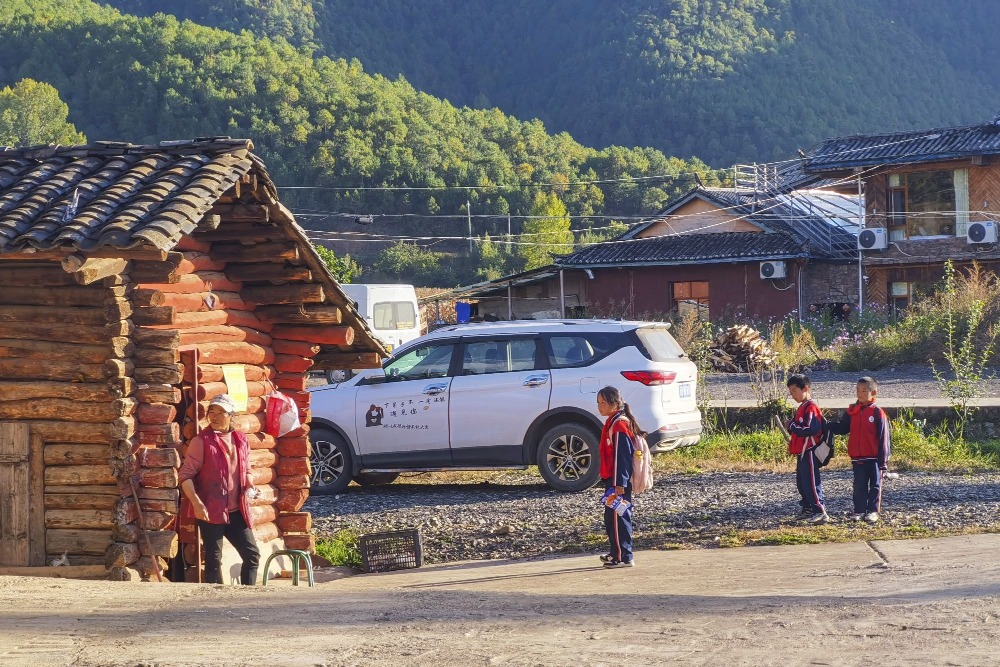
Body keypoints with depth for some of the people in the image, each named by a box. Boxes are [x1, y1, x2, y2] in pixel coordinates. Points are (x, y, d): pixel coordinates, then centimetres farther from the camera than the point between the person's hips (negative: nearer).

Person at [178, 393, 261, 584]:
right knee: (214, 559, -1)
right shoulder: (201, 441, -6)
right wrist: (197, 503, -21)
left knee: (252, 554, 7)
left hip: (236, 511, 6)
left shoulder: (241, 440, 11)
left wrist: (249, 488, 2)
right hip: (211, 511, -6)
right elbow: (185, 475, -10)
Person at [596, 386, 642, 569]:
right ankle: (617, 553, 26)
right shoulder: (613, 422, 15)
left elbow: (621, 457, -21)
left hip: (618, 482, -10)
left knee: (618, 518, -6)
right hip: (613, 481, 10)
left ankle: (624, 557, -2)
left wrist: (619, 485, -23)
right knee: (611, 518, 16)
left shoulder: (619, 425, -17)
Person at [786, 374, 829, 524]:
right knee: (801, 482, 16)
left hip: (809, 452, -10)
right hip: (802, 452, 10)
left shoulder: (811, 407, -15)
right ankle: (808, 509, 26)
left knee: (811, 482, -11)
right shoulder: (802, 407, 16)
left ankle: (820, 512, -10)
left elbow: (811, 430, -24)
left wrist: (793, 427, -16)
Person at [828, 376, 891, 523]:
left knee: (875, 485, 6)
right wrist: (828, 426, -10)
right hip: (857, 457, 4)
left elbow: (883, 438, -9)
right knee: (859, 485, 9)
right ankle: (859, 510, 14)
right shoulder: (852, 411, 5)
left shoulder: (877, 412, -9)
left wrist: (883, 460, -10)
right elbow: (843, 428, 9)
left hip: (874, 457, -4)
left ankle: (873, 510, 12)